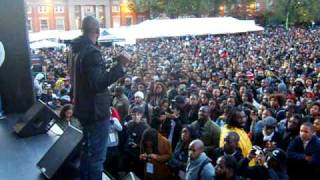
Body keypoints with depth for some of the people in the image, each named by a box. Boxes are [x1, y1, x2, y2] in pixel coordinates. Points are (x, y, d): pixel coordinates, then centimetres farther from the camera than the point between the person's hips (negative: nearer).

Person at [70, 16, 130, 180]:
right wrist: (119, 65, -32)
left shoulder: (75, 50, 6)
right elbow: (98, 84, -29)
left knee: (87, 148, 24)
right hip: (96, 111, -10)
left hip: (83, 109, 10)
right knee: (97, 154, 3)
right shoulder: (92, 52, -22)